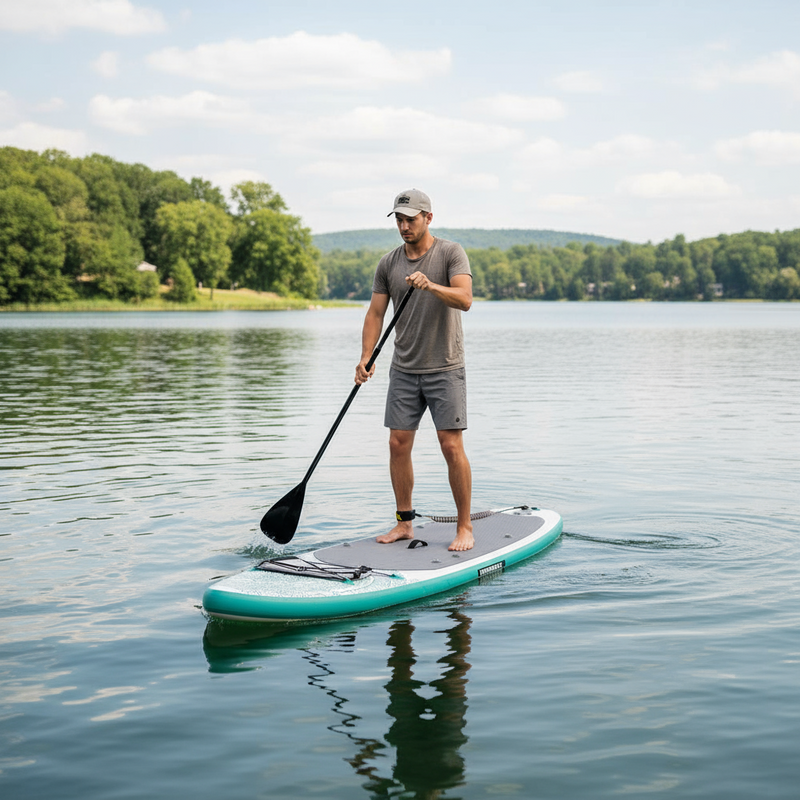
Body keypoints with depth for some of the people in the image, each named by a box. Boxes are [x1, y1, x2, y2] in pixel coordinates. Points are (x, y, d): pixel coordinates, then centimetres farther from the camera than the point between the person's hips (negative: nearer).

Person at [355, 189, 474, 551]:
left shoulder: (451, 253, -4)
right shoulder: (388, 264, 8)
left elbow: (464, 299, -18)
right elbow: (376, 313, 5)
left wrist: (430, 285, -35)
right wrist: (366, 358, -8)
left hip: (444, 368, -4)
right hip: (404, 369, 4)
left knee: (451, 446, -7)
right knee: (398, 444, 3)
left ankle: (465, 528, 3)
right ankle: (405, 523, 16)